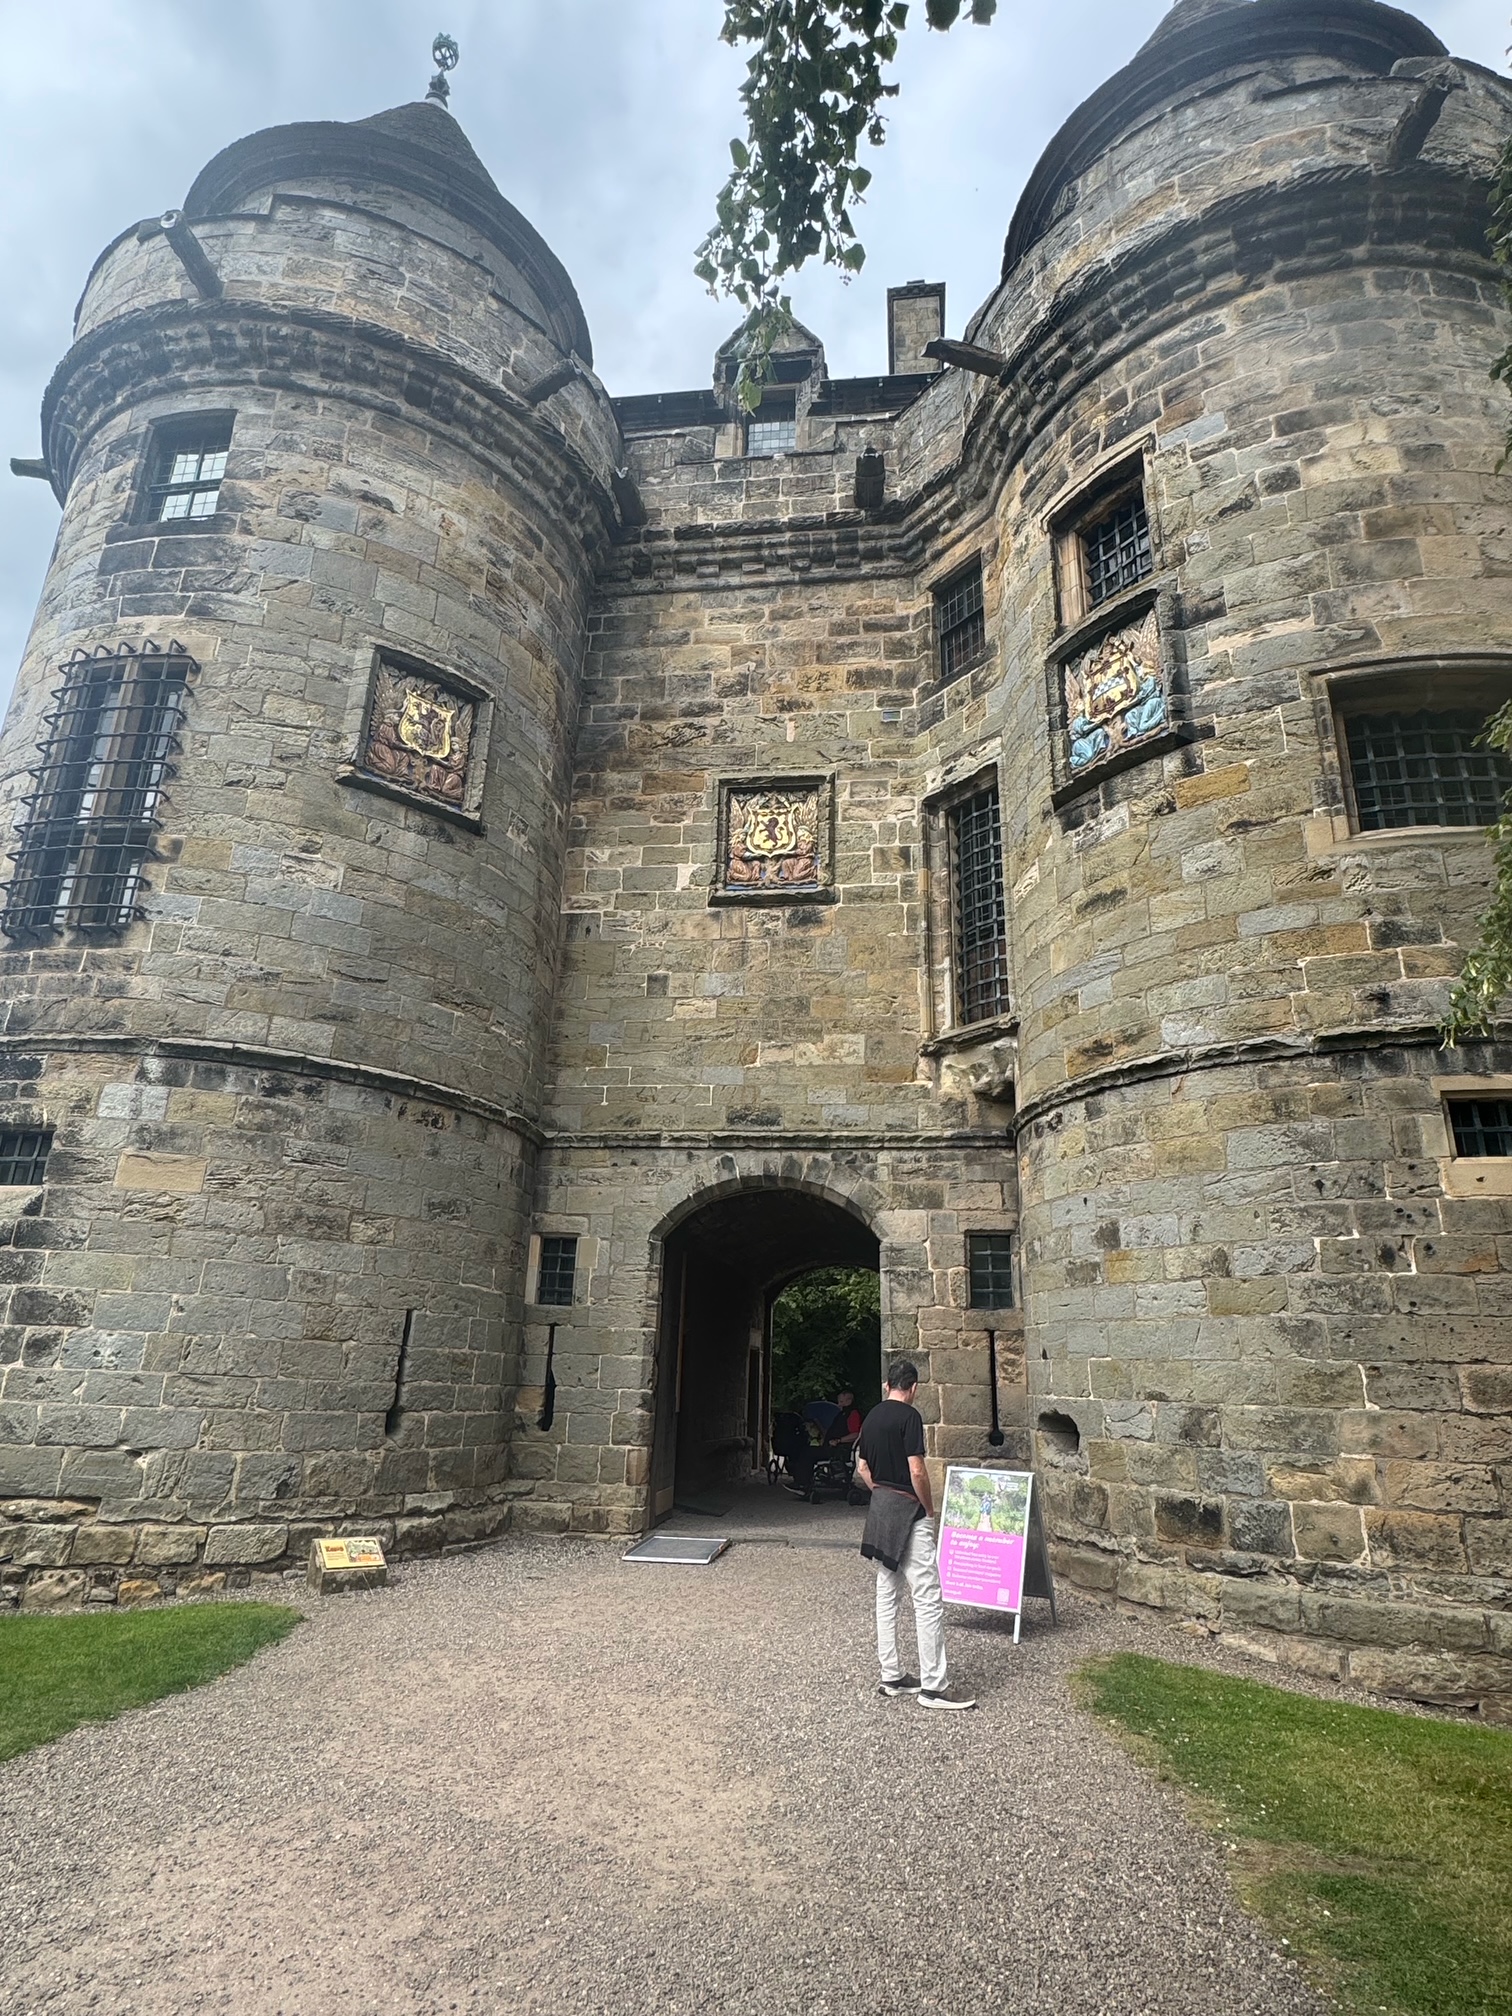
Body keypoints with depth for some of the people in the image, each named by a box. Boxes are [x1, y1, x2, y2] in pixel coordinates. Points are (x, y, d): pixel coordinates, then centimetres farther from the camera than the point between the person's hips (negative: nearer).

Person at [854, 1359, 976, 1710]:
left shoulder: (871, 1417, 9)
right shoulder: (909, 1415, -15)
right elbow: (917, 1471, -19)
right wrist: (930, 1510, -7)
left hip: (879, 1510, 9)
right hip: (907, 1513, -9)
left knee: (887, 1594, 13)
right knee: (929, 1599, -3)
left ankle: (892, 1676, 20)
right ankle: (933, 1686, -1)